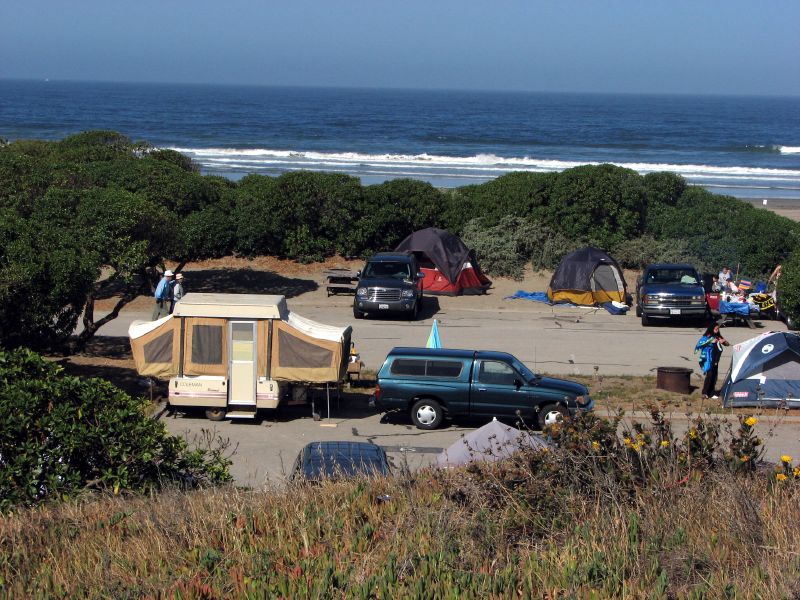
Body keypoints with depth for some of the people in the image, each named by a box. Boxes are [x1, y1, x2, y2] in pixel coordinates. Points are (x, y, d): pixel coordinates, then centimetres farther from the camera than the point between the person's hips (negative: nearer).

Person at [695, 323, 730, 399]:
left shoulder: (718, 337, 10)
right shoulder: (707, 337, -6)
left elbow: (727, 344, 15)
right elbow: (700, 344, -19)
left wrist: (724, 341, -9)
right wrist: (711, 342, -25)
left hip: (715, 360, 6)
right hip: (708, 360, -6)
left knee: (714, 376, 7)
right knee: (709, 374, -14)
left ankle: (712, 393, 14)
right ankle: (705, 392, -9)